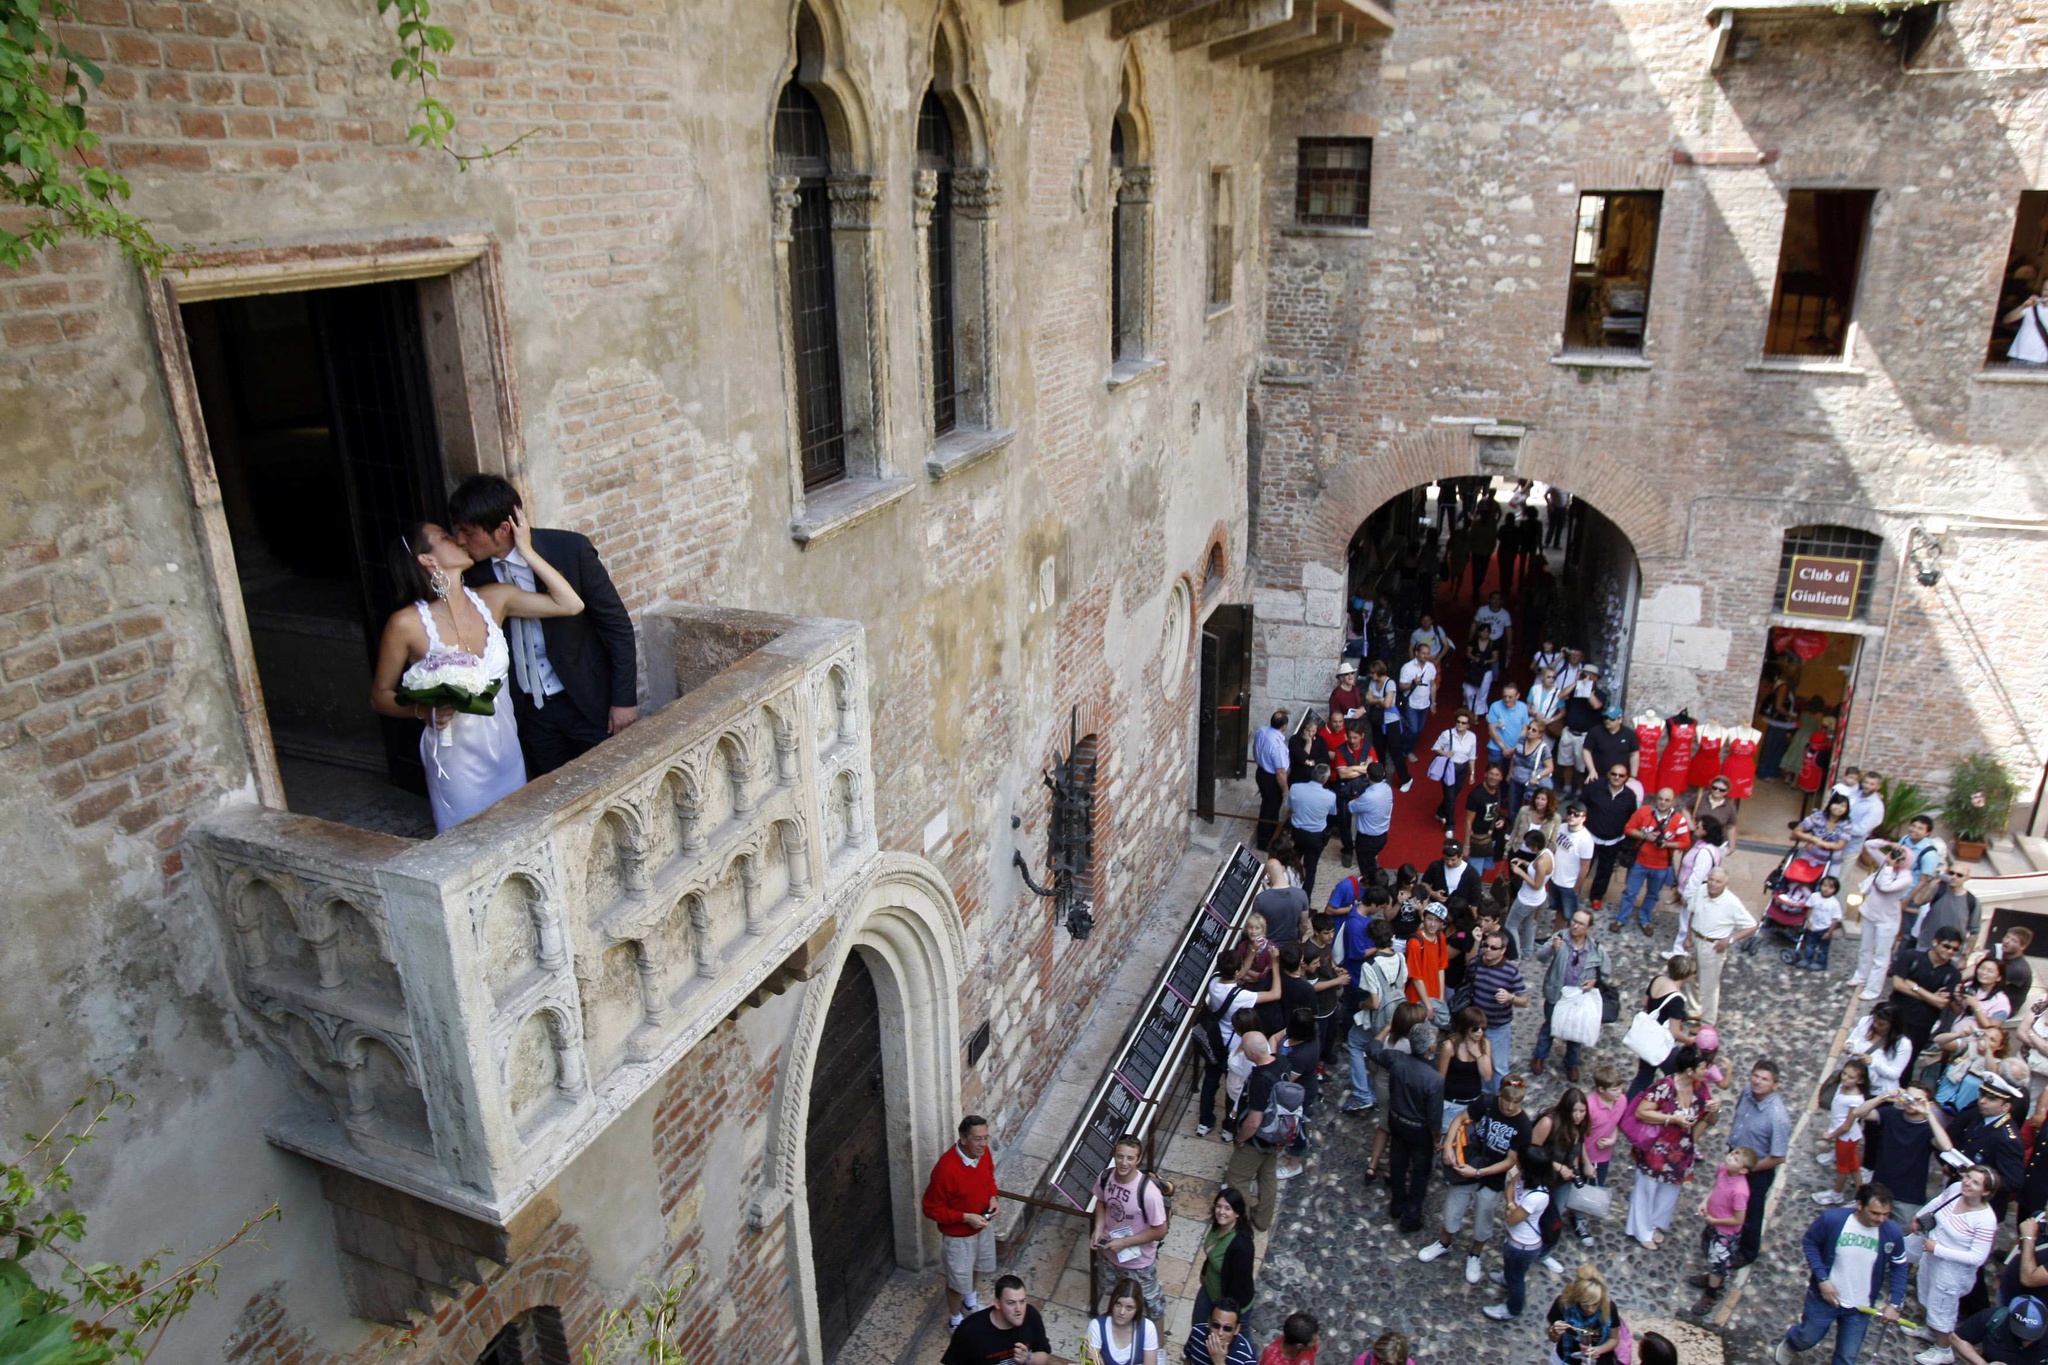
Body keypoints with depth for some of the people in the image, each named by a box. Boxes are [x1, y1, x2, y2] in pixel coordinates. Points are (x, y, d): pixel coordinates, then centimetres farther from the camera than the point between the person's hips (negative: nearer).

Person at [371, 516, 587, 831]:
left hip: (507, 749, 4)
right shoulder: (406, 623, -13)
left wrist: (525, 550, -8)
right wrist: (423, 710, -22)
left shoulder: (493, 599, -2)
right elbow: (379, 696, -3)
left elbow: (570, 604, -7)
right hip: (455, 760, -4)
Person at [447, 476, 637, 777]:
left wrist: (624, 698, -10)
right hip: (528, 711, 3)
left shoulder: (571, 549, -17)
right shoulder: (475, 571, -6)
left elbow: (617, 625, -10)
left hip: (589, 703, -3)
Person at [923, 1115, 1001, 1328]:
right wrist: (965, 1217, -27)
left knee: (975, 1266, 30)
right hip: (958, 1234, -6)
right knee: (958, 1279, 16)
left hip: (983, 1224, 6)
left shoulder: (983, 1153, -15)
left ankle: (970, 1299, 59)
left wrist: (992, 1197, -10)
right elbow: (931, 1209, -24)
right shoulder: (946, 1168, -36)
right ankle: (955, 1320, 43)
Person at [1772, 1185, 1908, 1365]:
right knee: (1808, 1338, 20)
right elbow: (1809, 1242, -10)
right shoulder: (1832, 1219, -25)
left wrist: (1893, 1304, -5)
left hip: (1860, 1308, 2)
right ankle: (1789, 1345, 54)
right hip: (1825, 1297, -2)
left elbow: (1899, 1268, -1)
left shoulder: (1892, 1233, -18)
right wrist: (1822, 1279, -18)